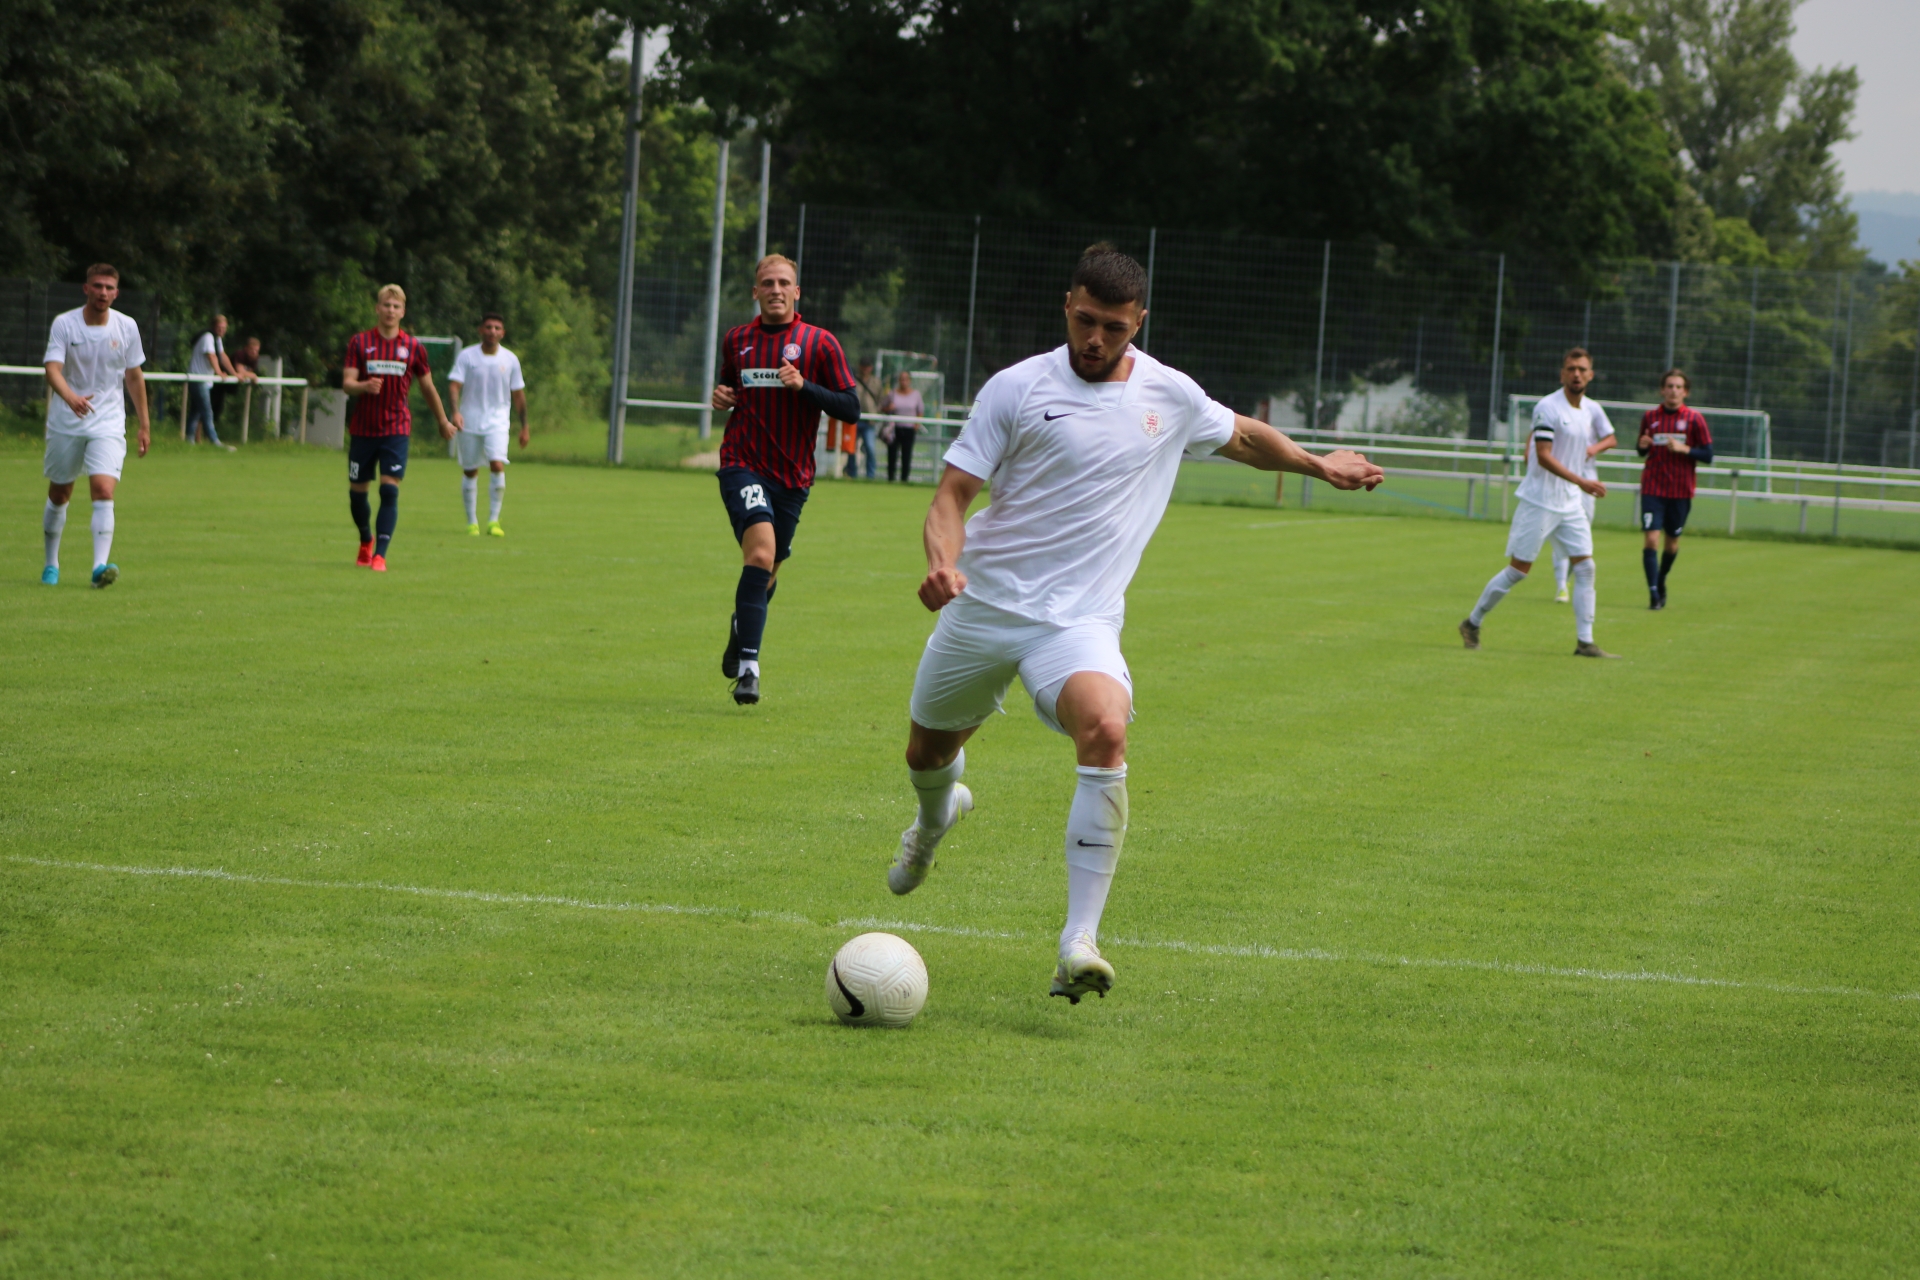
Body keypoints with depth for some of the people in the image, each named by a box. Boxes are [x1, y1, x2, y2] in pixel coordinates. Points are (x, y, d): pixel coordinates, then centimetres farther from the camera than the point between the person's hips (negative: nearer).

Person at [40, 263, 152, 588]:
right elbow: (52, 368, -21)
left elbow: (134, 376, 10)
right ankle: (51, 563, 29)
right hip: (65, 423, 0)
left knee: (104, 491, -18)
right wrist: (70, 397, -41)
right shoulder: (64, 324, -8)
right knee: (59, 495, 10)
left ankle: (101, 565, -25)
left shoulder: (127, 327, -1)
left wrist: (144, 424, 11)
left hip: (108, 424, 0)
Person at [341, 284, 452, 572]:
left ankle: (380, 555, -14)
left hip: (396, 429, -1)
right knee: (357, 493, 7)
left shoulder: (413, 348, 3)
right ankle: (366, 542, 34)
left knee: (390, 491, -14)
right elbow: (347, 383, -7)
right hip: (363, 428, 1)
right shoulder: (360, 342, 1)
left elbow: (428, 387, 15)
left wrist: (443, 422, 24)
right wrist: (364, 386, -29)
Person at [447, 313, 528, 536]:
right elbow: (454, 384, -9)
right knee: (469, 471, 4)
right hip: (469, 422, 0)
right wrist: (456, 411, -25)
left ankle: (493, 520, -14)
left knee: (497, 465, -19)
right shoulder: (466, 356, -1)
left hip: (497, 422, 0)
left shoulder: (510, 360, 4)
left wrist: (524, 426, 12)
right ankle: (471, 522, 16)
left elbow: (518, 394, 11)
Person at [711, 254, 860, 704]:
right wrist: (721, 398, 2)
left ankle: (741, 626, 47)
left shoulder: (820, 344, -1)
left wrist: (804, 385, -19)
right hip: (742, 465, -1)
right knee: (761, 552, -24)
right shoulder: (737, 340, 8)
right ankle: (747, 666, -27)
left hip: (792, 476, 1)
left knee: (766, 572, 13)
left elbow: (850, 409, -4)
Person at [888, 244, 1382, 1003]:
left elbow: (1241, 436, 28)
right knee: (927, 752, 14)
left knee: (1105, 732, -30)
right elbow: (953, 492, -4)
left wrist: (1318, 465, 32)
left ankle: (1080, 943, -33)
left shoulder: (1169, 397, 5)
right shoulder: (1017, 388, -3)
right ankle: (938, 815, 57)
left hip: (1079, 621, -1)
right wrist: (943, 563, -23)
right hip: (983, 603, 1)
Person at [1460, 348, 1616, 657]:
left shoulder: (1592, 411, 6)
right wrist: (1581, 482, -26)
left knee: (1585, 567, -3)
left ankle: (1584, 641, -1)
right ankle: (1472, 624, 13)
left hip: (1571, 504, 6)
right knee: (1518, 570, -2)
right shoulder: (1548, 408, -14)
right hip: (1538, 501, -6)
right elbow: (1544, 457, -20)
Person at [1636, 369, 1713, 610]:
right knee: (1651, 538, -14)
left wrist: (1683, 448, -17)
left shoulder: (1694, 419, -2)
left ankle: (1661, 582, 35)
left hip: (1681, 490, 0)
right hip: (1653, 488, 0)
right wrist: (1642, 446, -8)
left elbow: (1707, 455, -2)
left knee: (1673, 542, 10)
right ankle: (1653, 592, -11)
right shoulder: (1651, 417, 5)